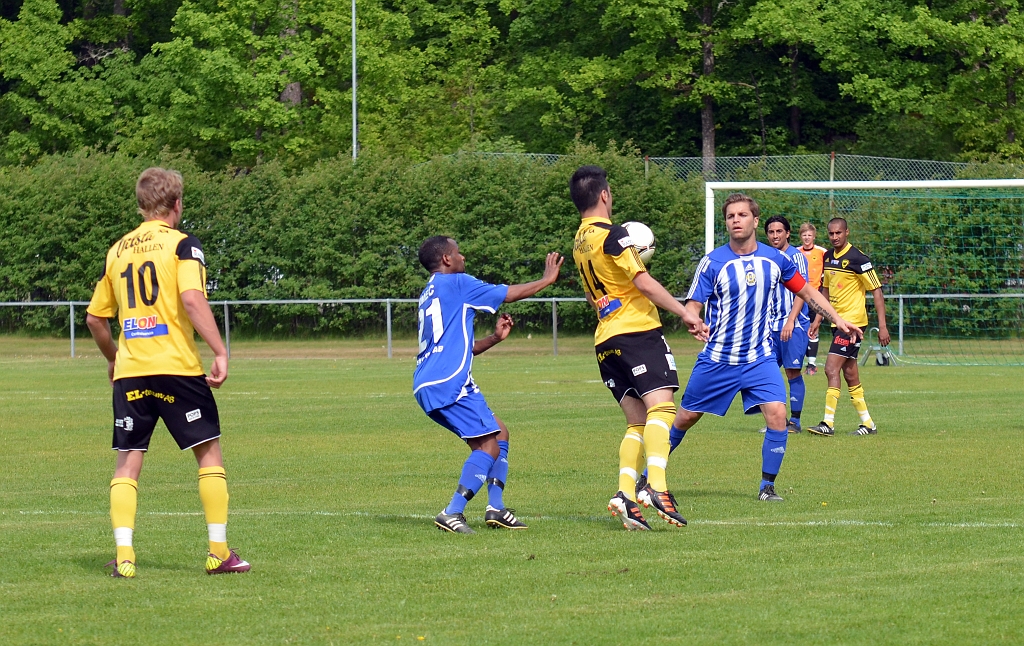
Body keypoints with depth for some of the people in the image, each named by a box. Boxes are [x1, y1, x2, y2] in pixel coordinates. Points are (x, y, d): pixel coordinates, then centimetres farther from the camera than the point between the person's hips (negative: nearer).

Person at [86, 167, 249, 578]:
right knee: (209, 452, 8)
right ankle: (218, 551, 6)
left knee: (128, 463, 7)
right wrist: (220, 352, -17)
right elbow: (192, 299, -18)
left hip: (129, 372, 4)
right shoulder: (181, 244, -2)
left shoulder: (117, 251, 13)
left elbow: (95, 318, 17)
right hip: (177, 367, -4)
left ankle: (123, 555, -6)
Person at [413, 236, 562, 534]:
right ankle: (452, 513, -21)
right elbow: (510, 294, 4)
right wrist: (547, 279, 17)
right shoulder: (455, 283, -2)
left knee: (499, 432, 16)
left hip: (428, 386, 10)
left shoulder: (430, 294, 25)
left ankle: (496, 508, 11)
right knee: (488, 445, -11)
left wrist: (495, 338, 21)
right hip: (448, 383, -10)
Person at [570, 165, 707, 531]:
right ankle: (656, 486, -37)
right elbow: (643, 282, -15)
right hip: (637, 330, -8)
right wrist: (684, 313, -11)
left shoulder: (580, 241, 17)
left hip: (605, 339, 8)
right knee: (660, 406, -18)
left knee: (637, 422, 9)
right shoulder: (612, 235, -8)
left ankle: (625, 494, -8)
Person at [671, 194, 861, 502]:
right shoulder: (712, 263, -8)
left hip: (760, 358, 1)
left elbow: (806, 292, 13)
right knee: (685, 418, 7)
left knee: (777, 415, -17)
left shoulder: (776, 259, 0)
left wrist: (837, 319, 6)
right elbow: (692, 305, -10)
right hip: (717, 359, -1)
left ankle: (767, 486, -4)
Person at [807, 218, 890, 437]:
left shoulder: (857, 259, -13)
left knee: (832, 369, -14)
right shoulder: (828, 257, 10)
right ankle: (868, 424, 17)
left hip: (853, 322, -8)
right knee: (850, 374, 10)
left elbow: (876, 291, -12)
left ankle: (828, 423, -14)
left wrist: (882, 326, -16)